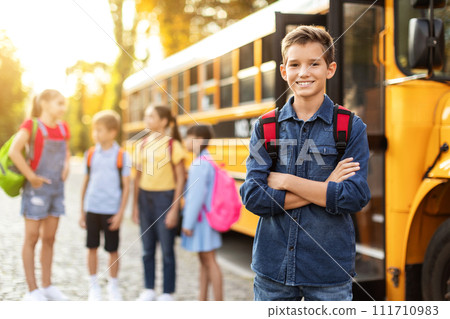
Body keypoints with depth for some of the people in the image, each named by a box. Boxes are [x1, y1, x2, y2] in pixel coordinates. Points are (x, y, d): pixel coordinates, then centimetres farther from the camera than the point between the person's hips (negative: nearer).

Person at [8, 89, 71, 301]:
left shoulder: (63, 128, 8)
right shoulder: (31, 125, -12)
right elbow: (13, 151, -22)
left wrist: (66, 168, 6)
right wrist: (31, 177, -20)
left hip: (57, 188, 6)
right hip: (37, 188, -6)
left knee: (49, 238, 11)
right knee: (32, 238, 1)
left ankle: (47, 286, 21)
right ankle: (33, 290, 7)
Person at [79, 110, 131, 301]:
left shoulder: (121, 156, -4)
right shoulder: (90, 155, 5)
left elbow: (126, 186, -4)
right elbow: (86, 183, 11)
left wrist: (120, 213, -9)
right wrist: (82, 212, 10)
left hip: (111, 211, -3)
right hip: (92, 209, 3)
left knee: (113, 250, 5)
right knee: (92, 248, 8)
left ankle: (113, 287, 22)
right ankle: (94, 287, 22)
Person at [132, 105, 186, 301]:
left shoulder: (173, 145, -8)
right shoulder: (143, 145, 7)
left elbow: (180, 179, -10)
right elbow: (138, 177, 11)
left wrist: (174, 209, -13)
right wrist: (135, 205, 8)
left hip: (165, 198, -5)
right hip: (145, 197, 5)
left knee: (167, 250, 3)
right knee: (147, 249, 13)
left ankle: (167, 293, 15)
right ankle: (149, 290, 26)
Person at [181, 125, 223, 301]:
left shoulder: (200, 164, -19)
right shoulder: (206, 161, 12)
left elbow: (197, 195, -23)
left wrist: (189, 223, -19)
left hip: (201, 219, -10)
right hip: (202, 218, 10)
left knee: (209, 260, -5)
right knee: (203, 260, 14)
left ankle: (219, 303, 1)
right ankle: (202, 299, 23)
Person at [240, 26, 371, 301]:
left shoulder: (351, 128, -3)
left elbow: (356, 197, -13)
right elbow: (253, 197, -7)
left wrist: (286, 180, -12)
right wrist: (324, 189, -13)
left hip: (329, 271, -1)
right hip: (272, 266, 2)